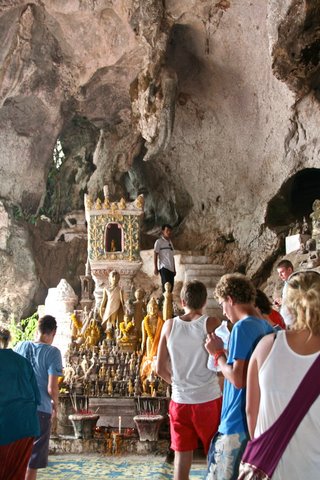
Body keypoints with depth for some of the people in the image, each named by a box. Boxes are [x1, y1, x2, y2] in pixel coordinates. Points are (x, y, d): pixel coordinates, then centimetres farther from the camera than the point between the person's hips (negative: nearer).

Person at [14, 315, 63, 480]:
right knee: (33, 459, 8)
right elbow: (52, 388, -15)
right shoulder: (52, 352, -10)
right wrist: (55, 404, 4)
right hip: (40, 409, -4)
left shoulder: (20, 346, 3)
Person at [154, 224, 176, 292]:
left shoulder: (170, 242, 19)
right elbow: (155, 255, -5)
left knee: (171, 287, 3)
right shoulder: (159, 241, -1)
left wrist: (174, 269, 18)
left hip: (171, 268, 7)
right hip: (164, 268, -7)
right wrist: (156, 268, -11)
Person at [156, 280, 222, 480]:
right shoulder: (211, 323, -9)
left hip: (180, 401, 2)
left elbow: (160, 369, 3)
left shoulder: (169, 325, -1)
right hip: (209, 400, -2)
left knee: (182, 457, 12)